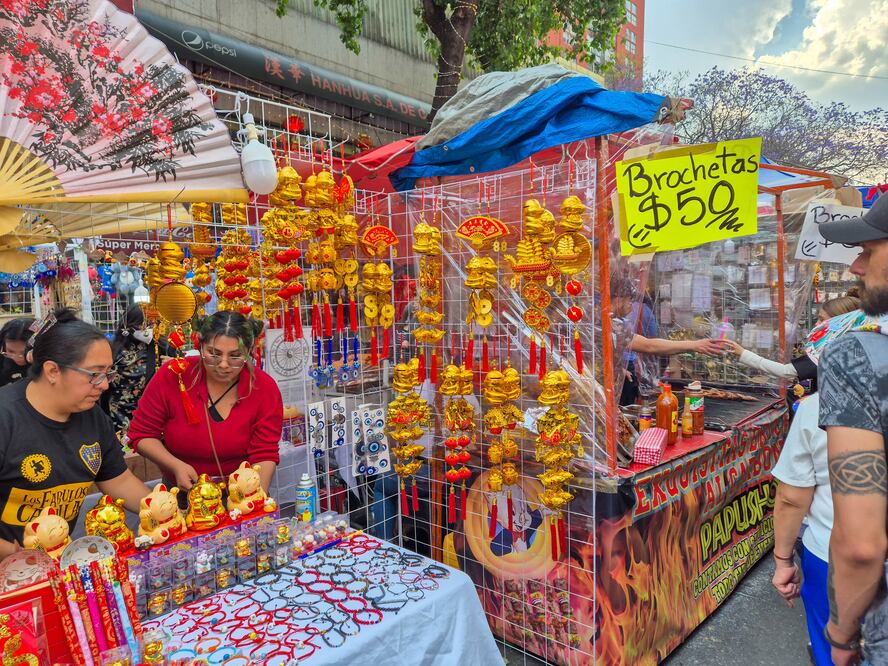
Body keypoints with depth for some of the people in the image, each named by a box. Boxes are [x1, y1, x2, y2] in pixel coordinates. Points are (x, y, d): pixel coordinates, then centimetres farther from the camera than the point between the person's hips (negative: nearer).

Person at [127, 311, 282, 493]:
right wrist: (176, 466, -16)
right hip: (180, 491, -2)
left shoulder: (265, 389, -15)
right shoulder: (172, 375, -12)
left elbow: (264, 454, -14)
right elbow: (141, 434, -1)